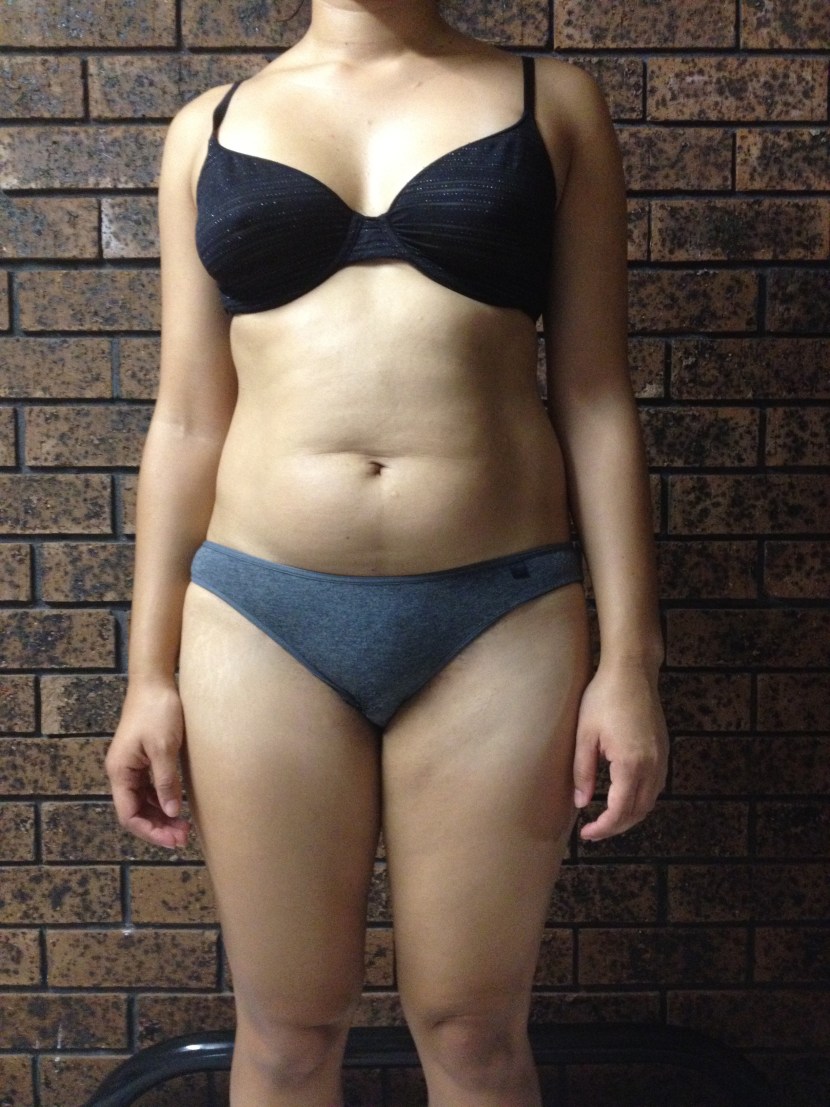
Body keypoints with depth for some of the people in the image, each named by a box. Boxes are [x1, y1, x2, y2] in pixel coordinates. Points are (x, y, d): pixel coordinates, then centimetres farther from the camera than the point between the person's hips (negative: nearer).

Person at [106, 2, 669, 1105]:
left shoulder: (552, 101, 9)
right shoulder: (211, 126, 11)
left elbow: (596, 400, 5)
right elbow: (187, 421, 9)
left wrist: (631, 656, 0)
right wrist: (150, 673, 7)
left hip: (500, 617, 0)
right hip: (260, 619, 1)